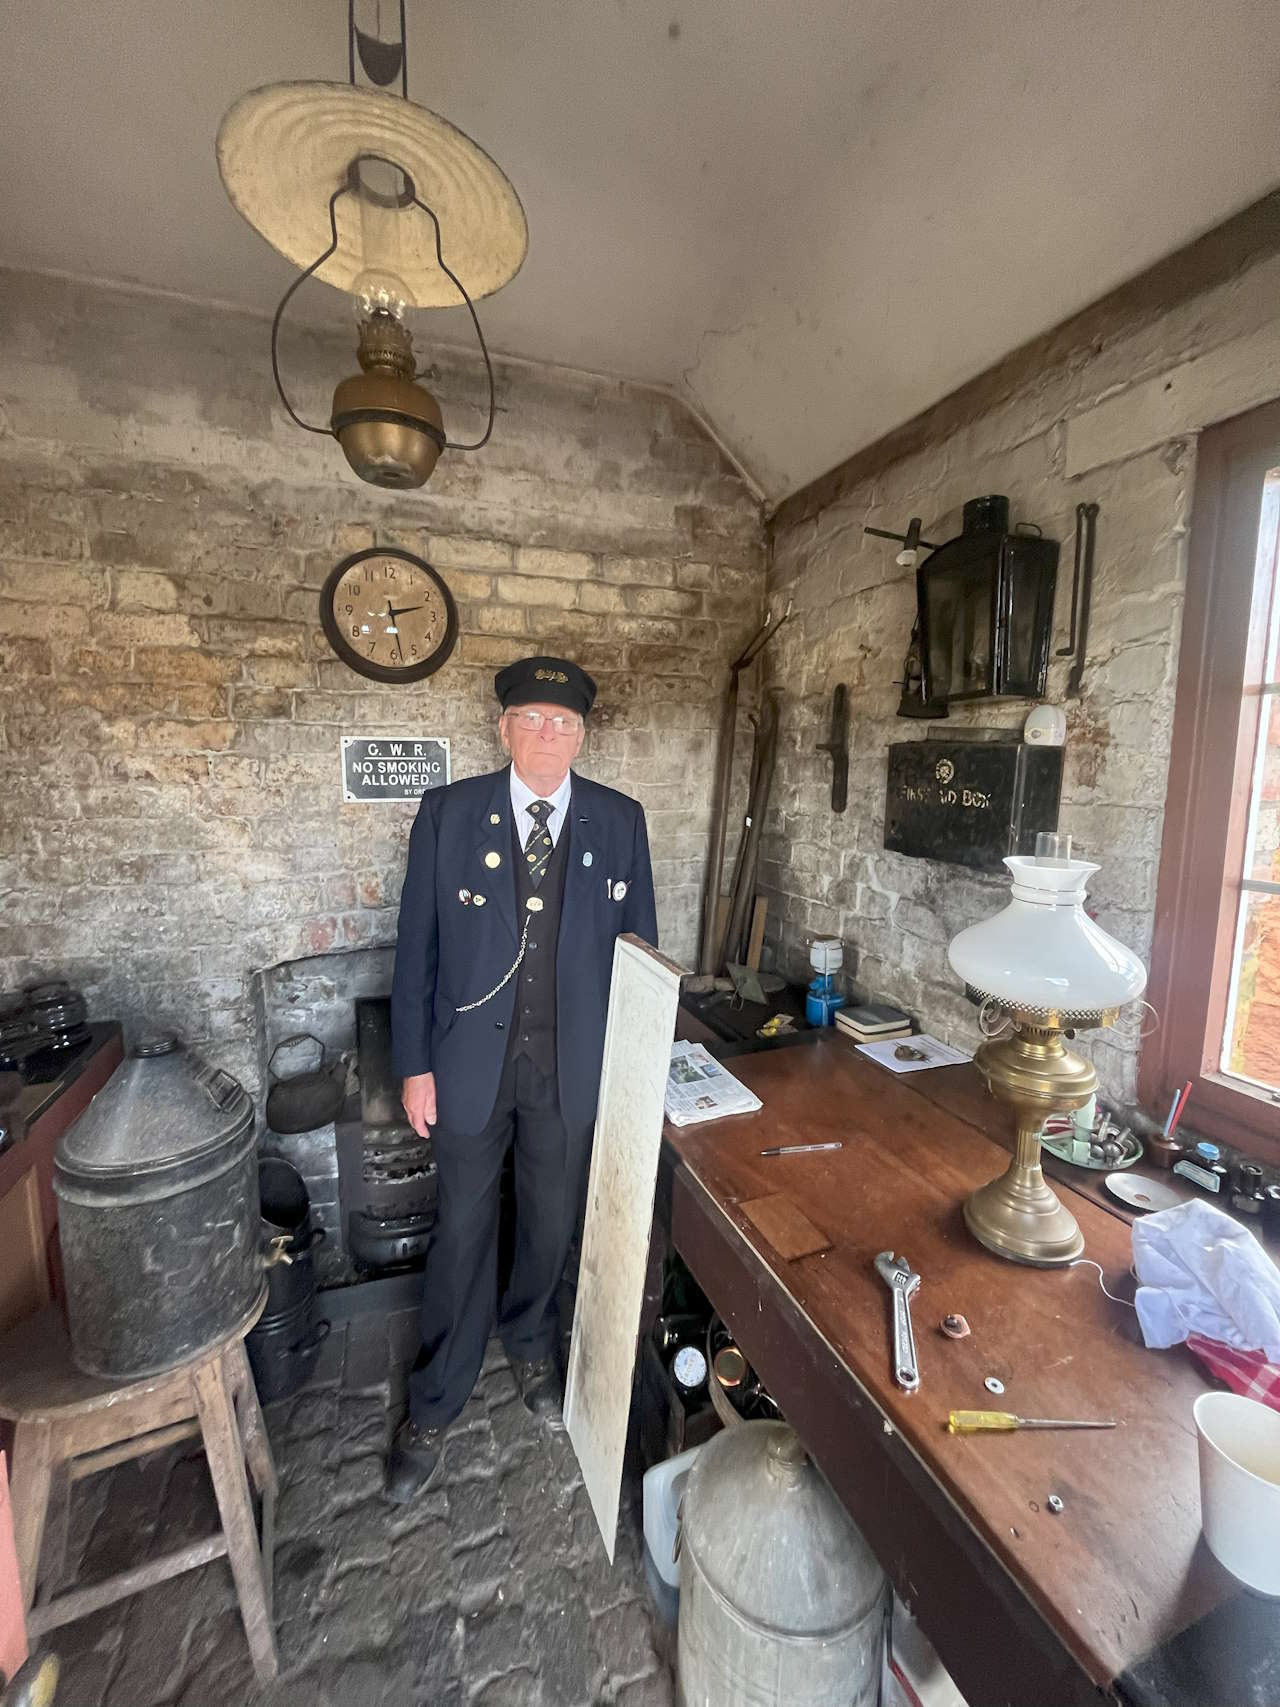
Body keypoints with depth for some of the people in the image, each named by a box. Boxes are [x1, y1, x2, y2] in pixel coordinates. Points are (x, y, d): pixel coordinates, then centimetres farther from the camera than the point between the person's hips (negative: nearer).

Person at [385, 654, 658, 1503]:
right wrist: (414, 1064, -4)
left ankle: (530, 1341, 53)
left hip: (573, 1065, 2)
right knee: (462, 1232, 17)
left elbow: (639, 945, 1)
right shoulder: (448, 813, -7)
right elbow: (417, 945, -4)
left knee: (552, 1223, 22)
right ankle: (435, 1406, 42)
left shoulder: (620, 821, -4)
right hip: (472, 1060, -1)